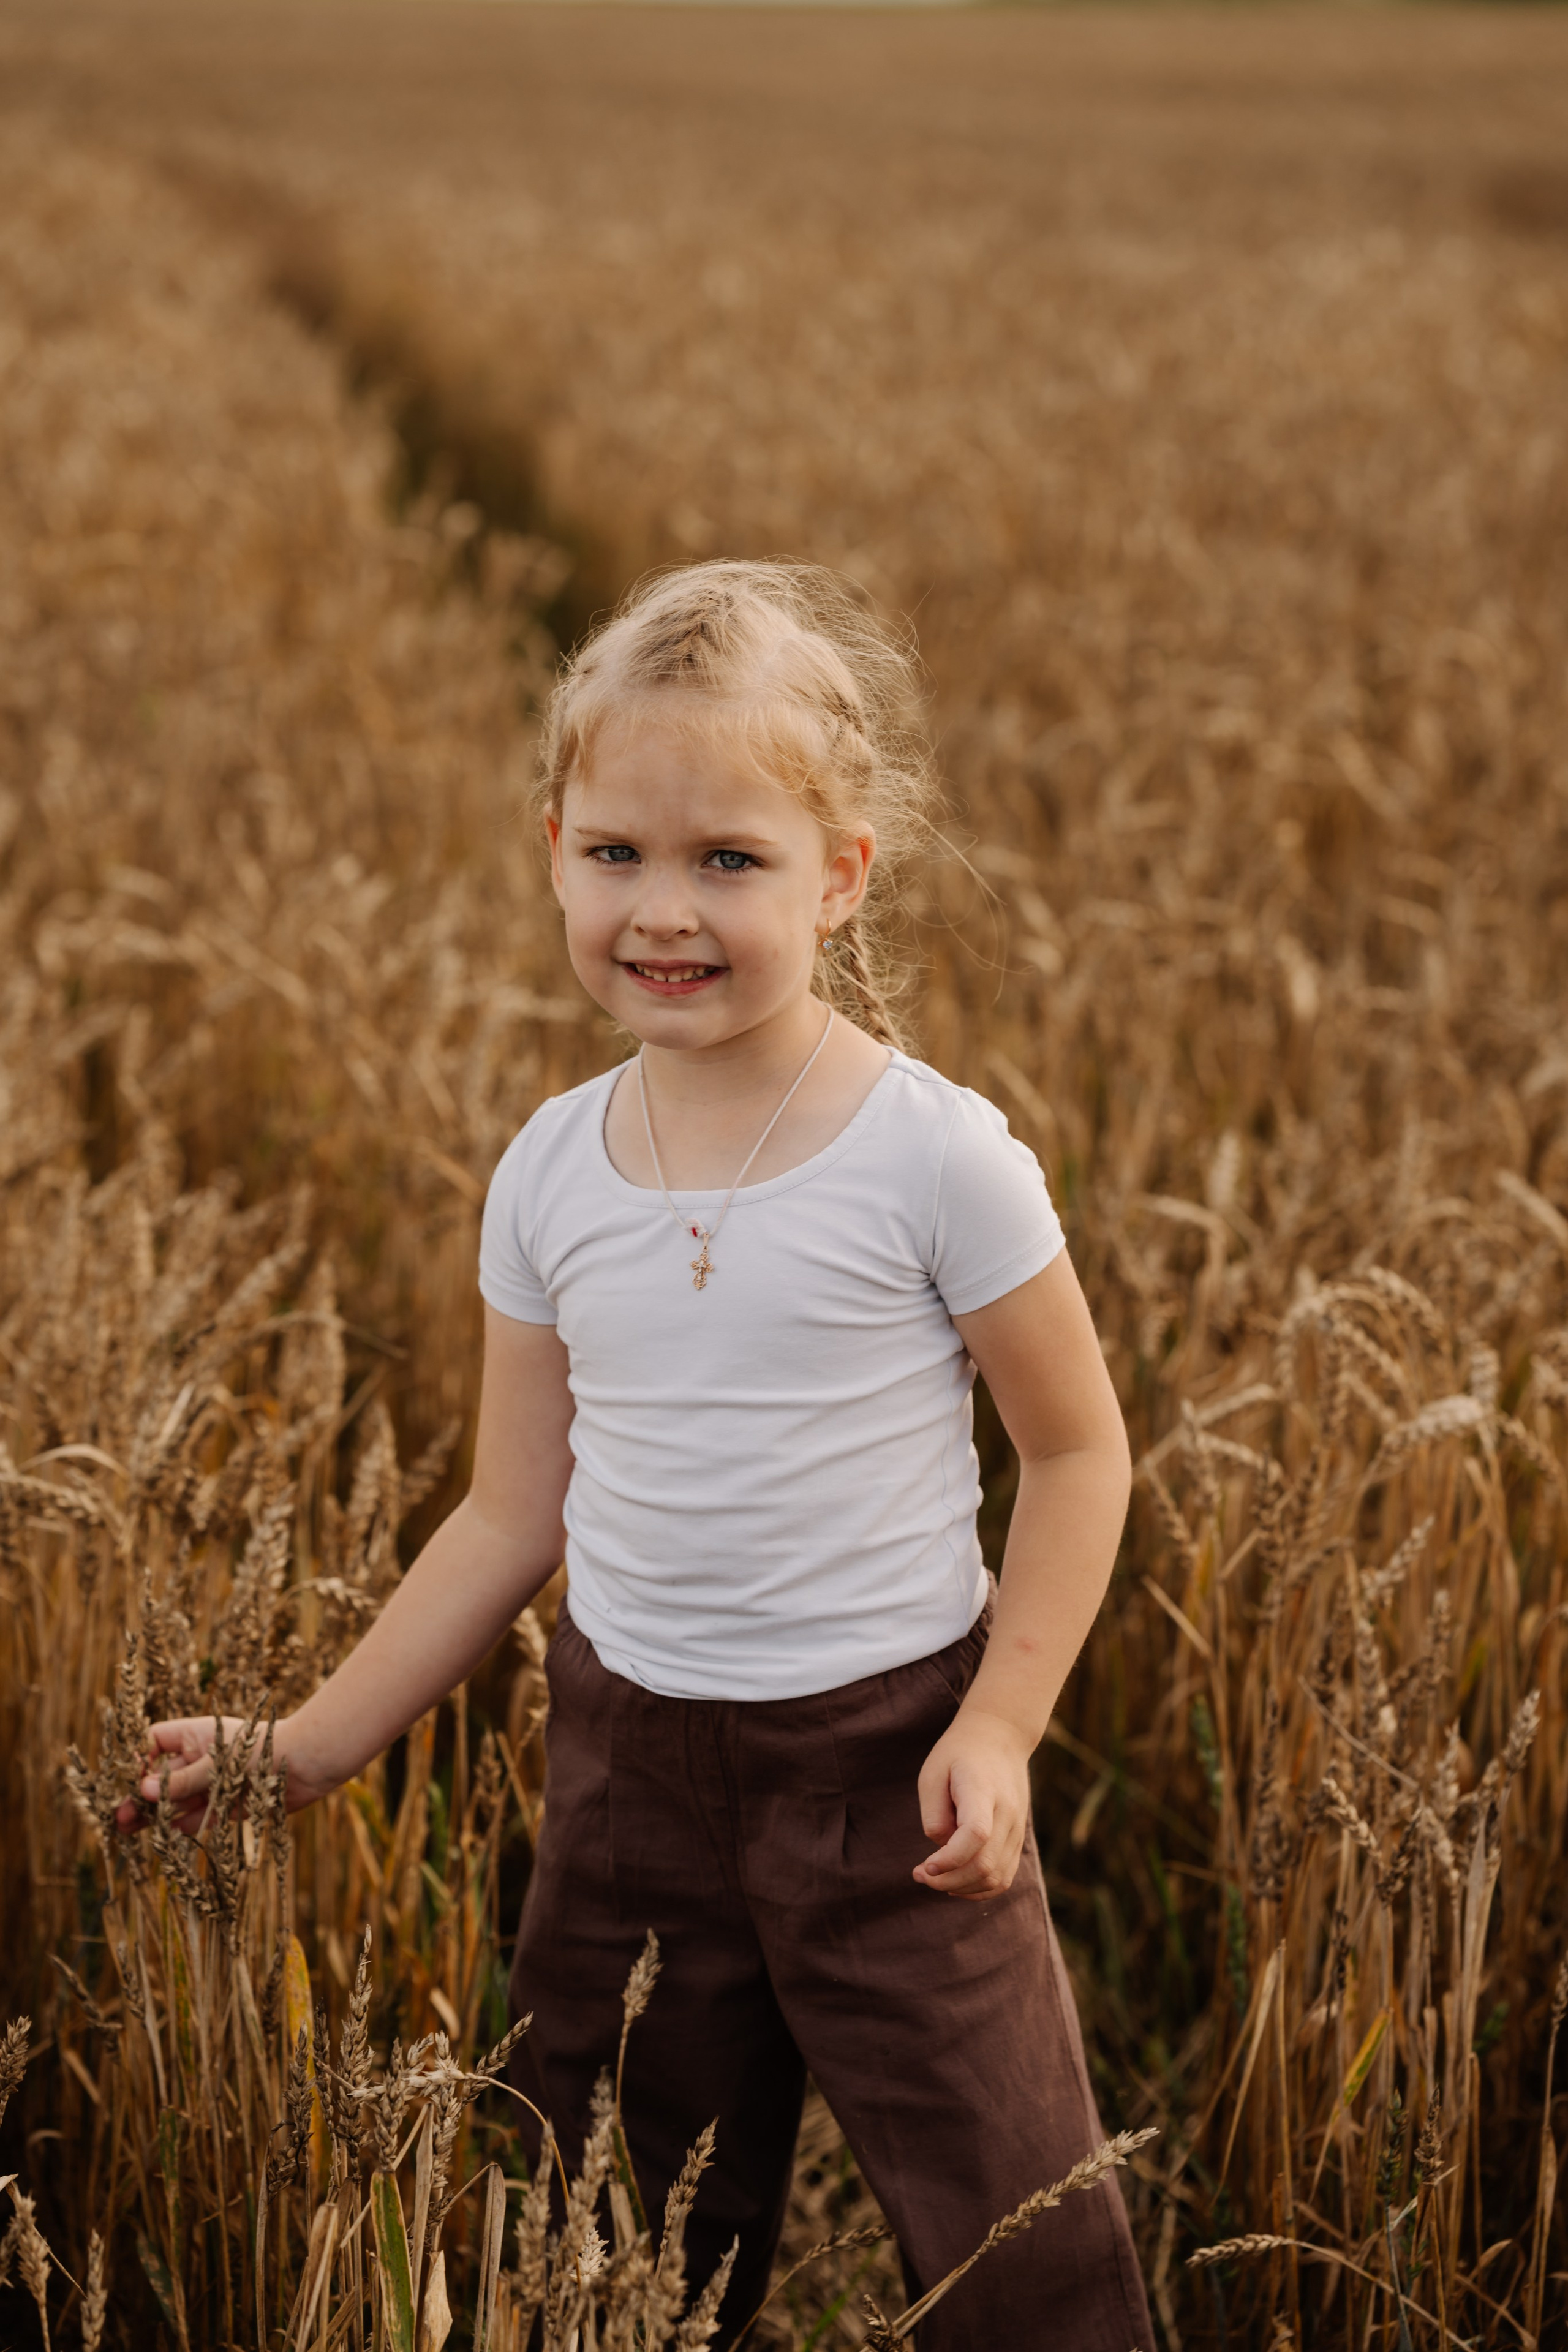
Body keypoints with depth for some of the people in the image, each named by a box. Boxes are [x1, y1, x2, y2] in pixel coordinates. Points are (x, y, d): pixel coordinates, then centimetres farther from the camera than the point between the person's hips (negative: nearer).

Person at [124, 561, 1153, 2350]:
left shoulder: (933, 1154, -13)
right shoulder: (549, 1176, -1)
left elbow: (1078, 1450, -4)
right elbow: (514, 1516, 6)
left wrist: (1001, 1726, -15)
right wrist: (307, 1747, 5)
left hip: (886, 1758, -4)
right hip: (628, 1764, 4)